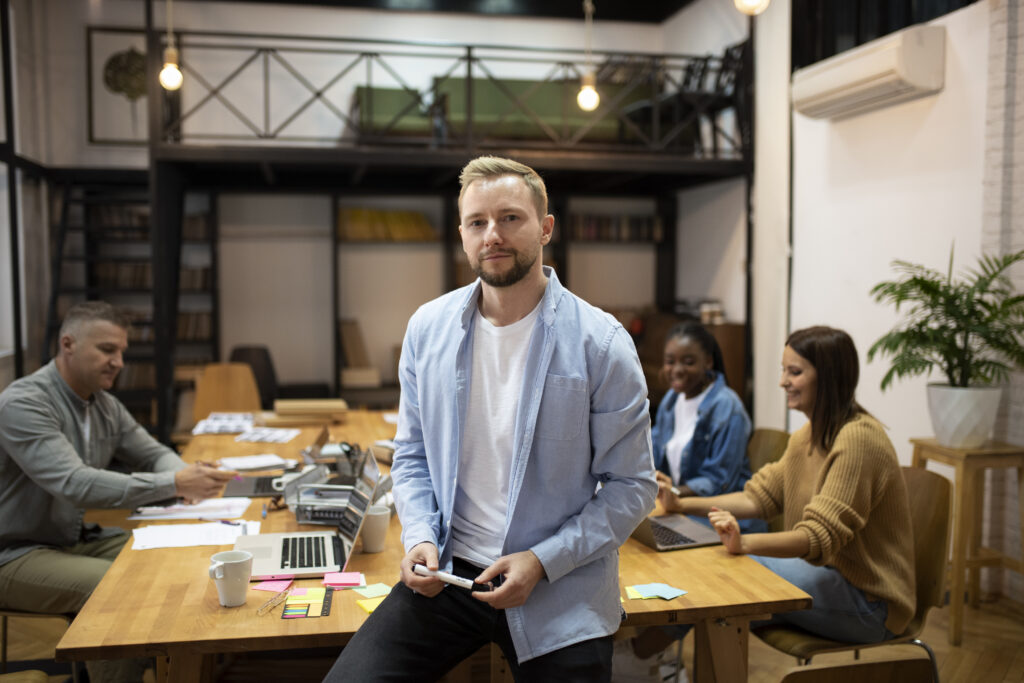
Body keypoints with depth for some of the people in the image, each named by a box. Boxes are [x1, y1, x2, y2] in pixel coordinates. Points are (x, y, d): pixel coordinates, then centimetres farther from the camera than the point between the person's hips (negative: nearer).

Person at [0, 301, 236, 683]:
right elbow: (75, 484, -33)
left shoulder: (105, 405, 5)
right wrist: (174, 485, -38)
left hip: (81, 541, 8)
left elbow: (156, 454, 11)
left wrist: (185, 476, -15)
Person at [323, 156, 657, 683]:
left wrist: (542, 561, -16)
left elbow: (631, 486, -7)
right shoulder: (428, 328, 1)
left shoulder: (601, 344, -11)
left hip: (561, 595, -2)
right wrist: (419, 537, -6)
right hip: (447, 573, 3)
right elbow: (412, 456, 11)